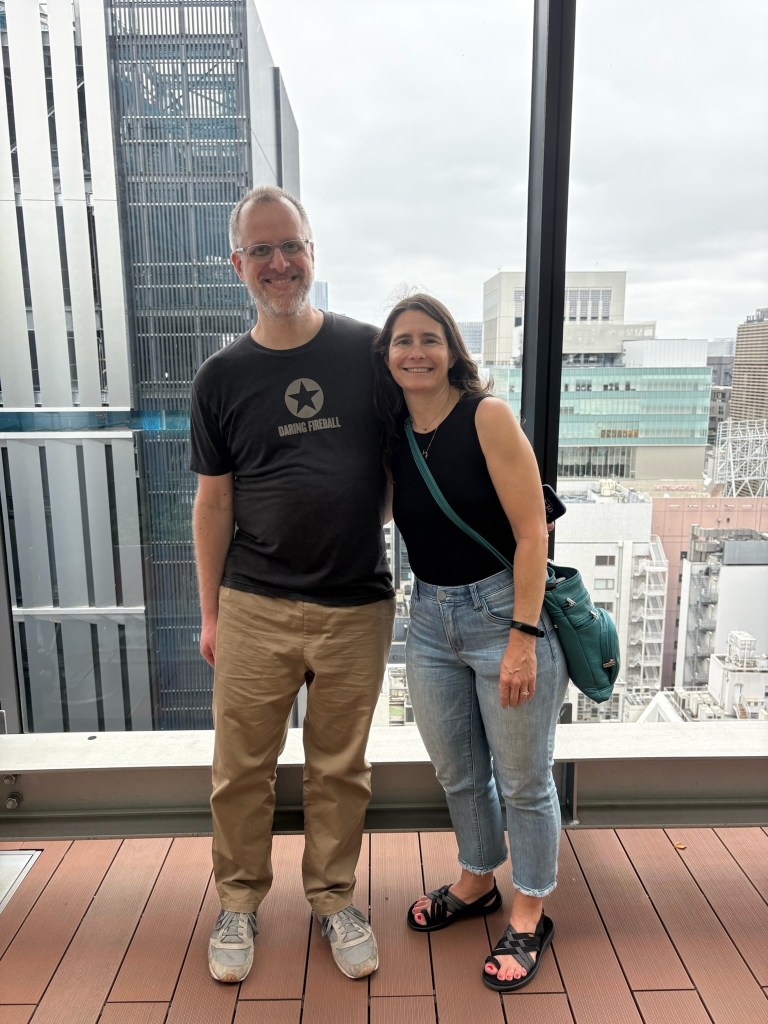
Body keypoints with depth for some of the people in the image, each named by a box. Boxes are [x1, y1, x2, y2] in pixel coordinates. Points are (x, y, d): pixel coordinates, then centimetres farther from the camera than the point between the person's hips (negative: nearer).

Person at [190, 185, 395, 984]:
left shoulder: (368, 351, 0)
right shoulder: (221, 378, 2)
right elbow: (214, 501, 6)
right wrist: (209, 612, 7)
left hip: (357, 605, 0)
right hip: (255, 608, 1)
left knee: (340, 767, 14)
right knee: (241, 767, 10)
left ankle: (333, 896, 37)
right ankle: (240, 900, 36)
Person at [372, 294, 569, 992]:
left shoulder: (486, 416, -13)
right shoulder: (394, 434, 5)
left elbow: (531, 531, -16)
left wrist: (524, 637, -19)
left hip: (503, 609, -6)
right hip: (430, 620, 6)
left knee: (523, 780, 11)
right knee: (457, 774, 21)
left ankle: (529, 916, 34)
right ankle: (476, 883, 46)